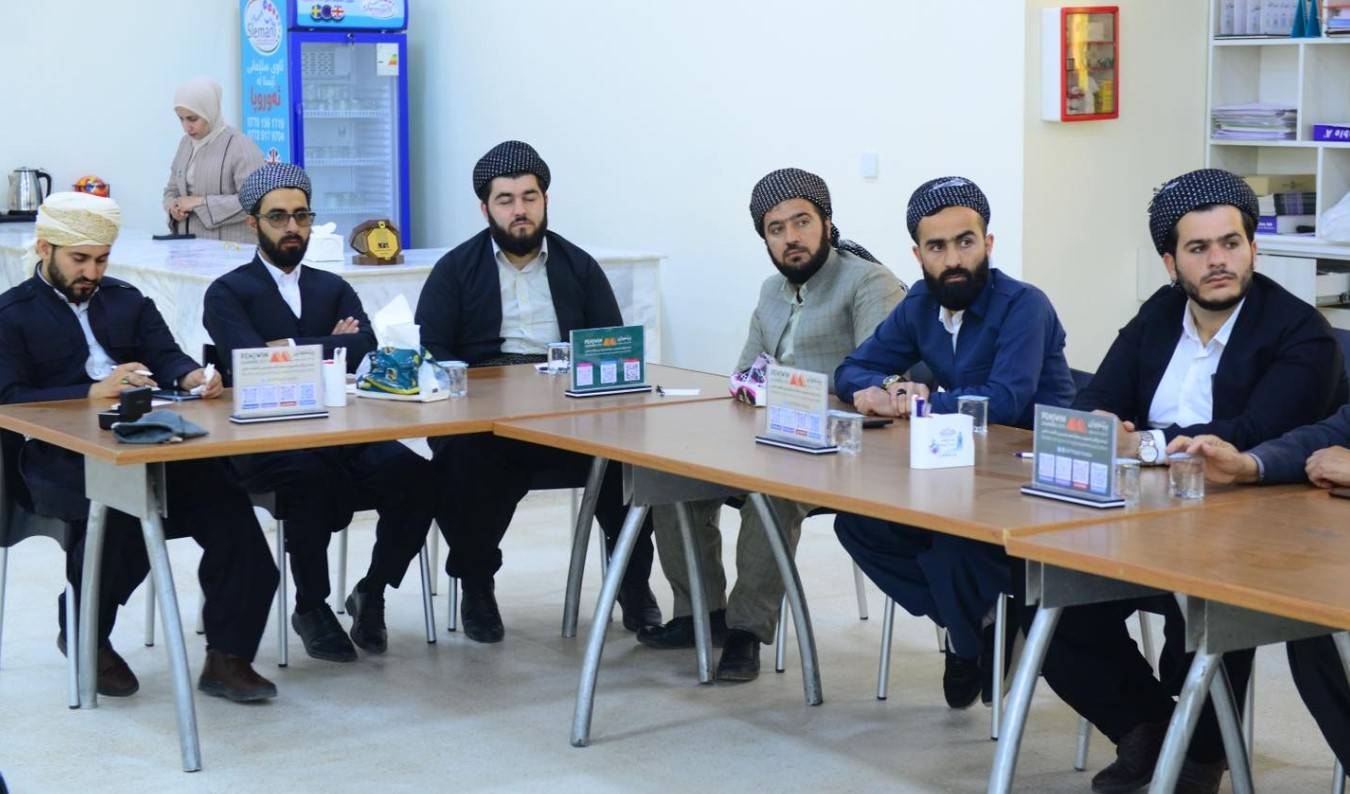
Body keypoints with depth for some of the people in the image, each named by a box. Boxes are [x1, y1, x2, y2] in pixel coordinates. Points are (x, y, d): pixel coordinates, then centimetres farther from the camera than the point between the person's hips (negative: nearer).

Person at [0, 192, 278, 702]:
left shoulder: (126, 300, 24)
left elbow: (167, 358, 12)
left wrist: (194, 379, -12)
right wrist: (94, 393, -15)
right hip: (62, 458, -4)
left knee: (227, 501, -22)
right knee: (120, 510, -35)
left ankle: (228, 658, -16)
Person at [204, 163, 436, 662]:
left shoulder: (334, 289, 21)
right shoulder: (228, 293, 7)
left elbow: (365, 351, 2)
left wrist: (293, 348, -11)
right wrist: (330, 347, -4)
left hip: (341, 434, 4)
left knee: (415, 473, -25)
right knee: (312, 475, -38)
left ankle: (372, 593, -1)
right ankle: (311, 607, -13)